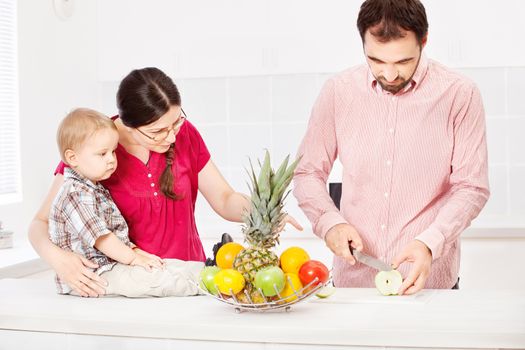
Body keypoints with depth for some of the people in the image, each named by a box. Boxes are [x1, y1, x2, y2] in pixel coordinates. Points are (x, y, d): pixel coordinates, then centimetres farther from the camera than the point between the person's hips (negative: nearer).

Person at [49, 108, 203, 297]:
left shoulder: (95, 189, 17)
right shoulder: (76, 193, -18)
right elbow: (99, 237, -22)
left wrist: (136, 251, 9)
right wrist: (133, 258, -16)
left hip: (109, 262, 11)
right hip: (91, 275, -11)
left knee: (172, 265, 0)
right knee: (154, 276, -26)